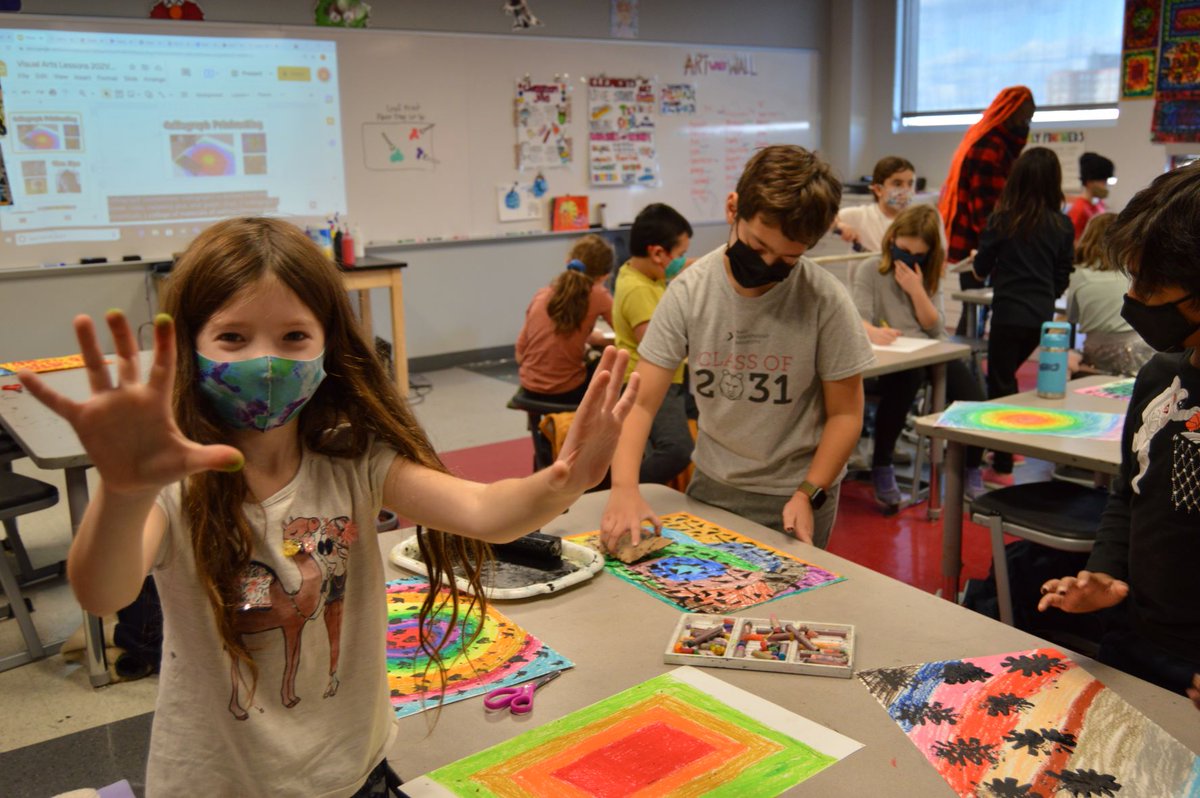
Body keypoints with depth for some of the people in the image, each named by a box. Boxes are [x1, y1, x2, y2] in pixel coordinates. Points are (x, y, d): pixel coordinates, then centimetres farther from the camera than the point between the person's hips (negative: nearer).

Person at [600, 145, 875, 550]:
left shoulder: (825, 300, -18)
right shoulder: (690, 290, -12)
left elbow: (845, 412, -6)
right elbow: (641, 403, -13)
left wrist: (809, 495, -17)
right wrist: (624, 488, -28)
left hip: (794, 495, -2)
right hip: (710, 486, 2)